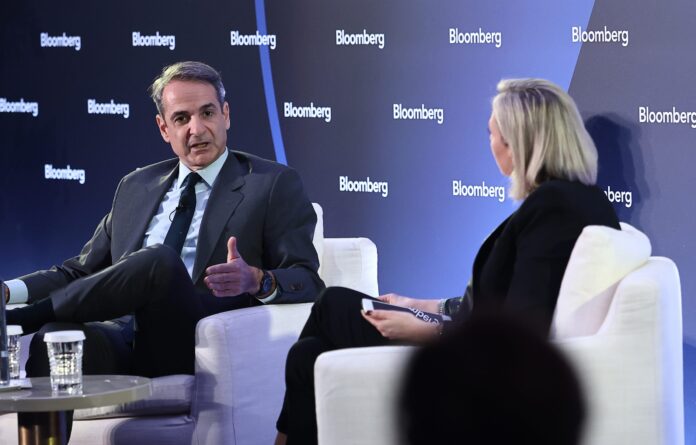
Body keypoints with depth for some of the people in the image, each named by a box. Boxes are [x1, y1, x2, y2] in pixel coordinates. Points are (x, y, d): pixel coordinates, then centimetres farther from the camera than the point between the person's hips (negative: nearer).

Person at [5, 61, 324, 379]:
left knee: (159, 261, -34)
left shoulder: (275, 185, 11)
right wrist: (9, 291, 9)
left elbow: (307, 282, 2)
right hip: (123, 337, 4)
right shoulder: (135, 188, 27)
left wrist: (258, 281, -22)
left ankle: (22, 318, -23)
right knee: (55, 336, -32)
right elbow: (79, 272, 28)